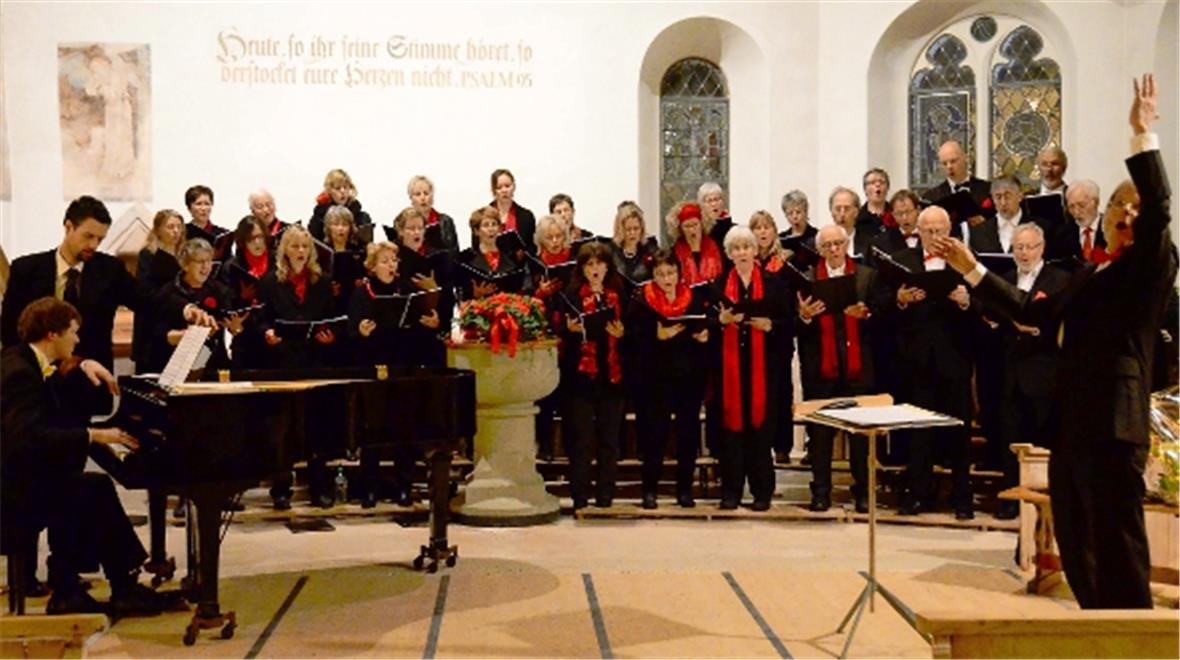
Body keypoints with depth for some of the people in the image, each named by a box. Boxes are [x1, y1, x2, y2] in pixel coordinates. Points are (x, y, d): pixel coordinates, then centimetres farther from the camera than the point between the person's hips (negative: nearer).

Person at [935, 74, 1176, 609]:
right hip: (1071, 418, 8)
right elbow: (1034, 311, 18)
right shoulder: (1088, 274, 19)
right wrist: (973, 271, 16)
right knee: (1075, 541, 15)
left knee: (1117, 542, -3)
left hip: (1113, 421, -8)